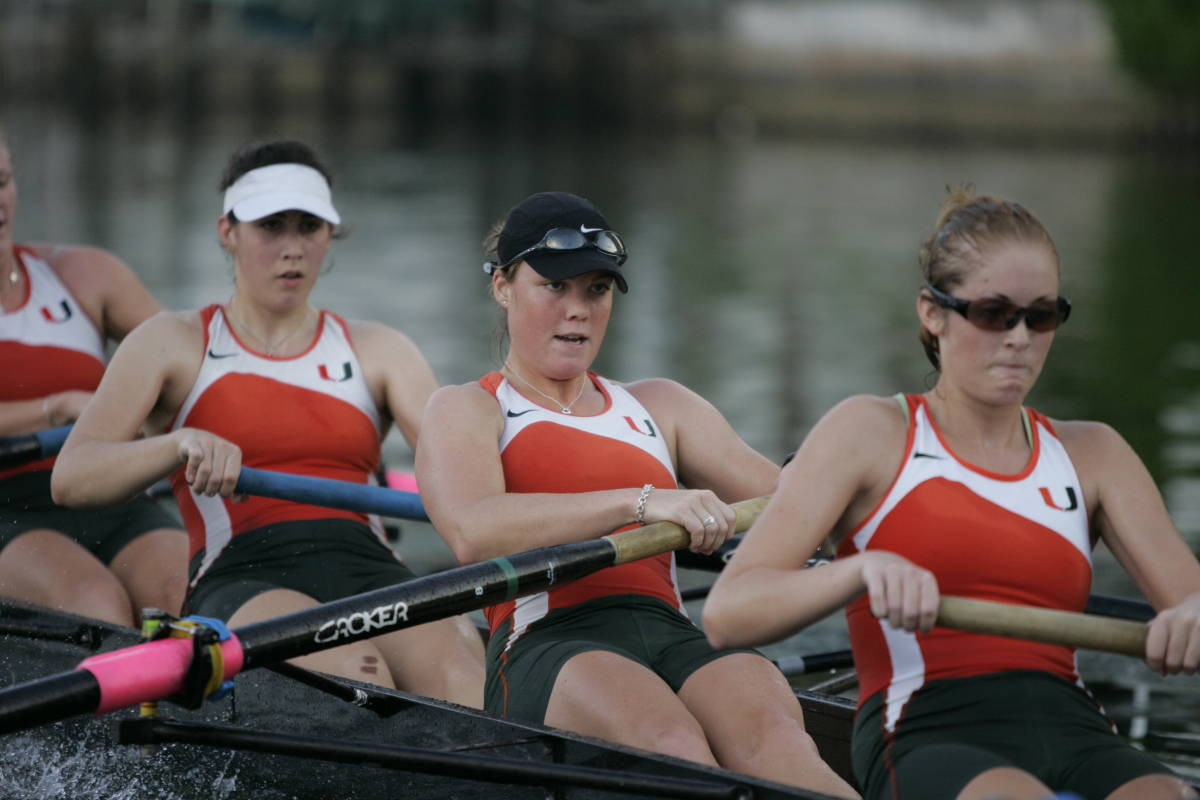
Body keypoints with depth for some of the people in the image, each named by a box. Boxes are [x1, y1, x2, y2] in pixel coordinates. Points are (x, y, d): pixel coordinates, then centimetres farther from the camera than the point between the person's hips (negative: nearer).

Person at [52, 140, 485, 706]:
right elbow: (70, 480, 1)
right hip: (241, 582, -2)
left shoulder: (377, 352, 22)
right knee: (353, 666, -37)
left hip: (372, 573, 2)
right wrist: (181, 444, -19)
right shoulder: (176, 344, 15)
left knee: (453, 666, -33)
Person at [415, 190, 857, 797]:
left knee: (768, 730, -34)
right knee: (671, 741, -38)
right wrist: (641, 502, -19)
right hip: (547, 651, -3)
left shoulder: (658, 407, 32)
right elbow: (473, 535, -8)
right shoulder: (465, 411, 16)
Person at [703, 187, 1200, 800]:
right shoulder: (871, 433, 8)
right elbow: (725, 616, -3)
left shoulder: (1091, 454, 21)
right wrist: (865, 569, -23)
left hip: (1074, 731, 4)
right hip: (927, 741, -3)